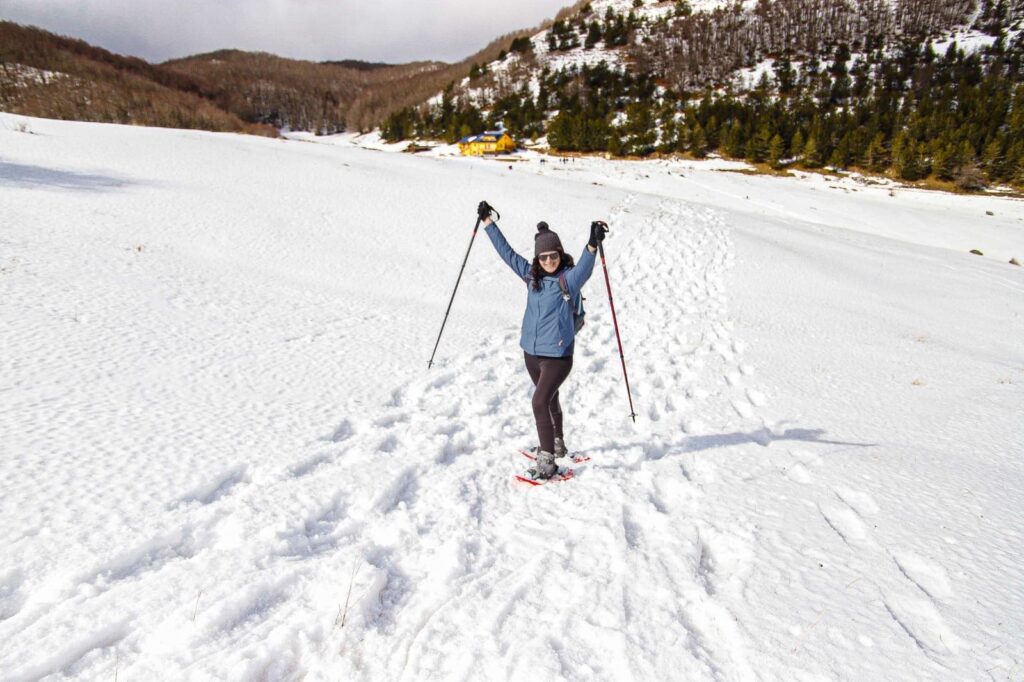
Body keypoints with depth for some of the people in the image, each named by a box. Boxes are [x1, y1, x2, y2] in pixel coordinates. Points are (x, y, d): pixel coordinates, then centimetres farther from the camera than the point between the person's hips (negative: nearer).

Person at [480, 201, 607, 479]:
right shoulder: (532, 275, 5)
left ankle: (547, 461, -7)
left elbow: (585, 267, -32)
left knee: (540, 403, -15)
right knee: (549, 399, 22)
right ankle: (557, 444, 42)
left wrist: (593, 245, -51)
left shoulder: (569, 278, -10)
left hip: (557, 355, -6)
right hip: (531, 352, 7)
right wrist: (487, 221, 15)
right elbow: (507, 252, 11)